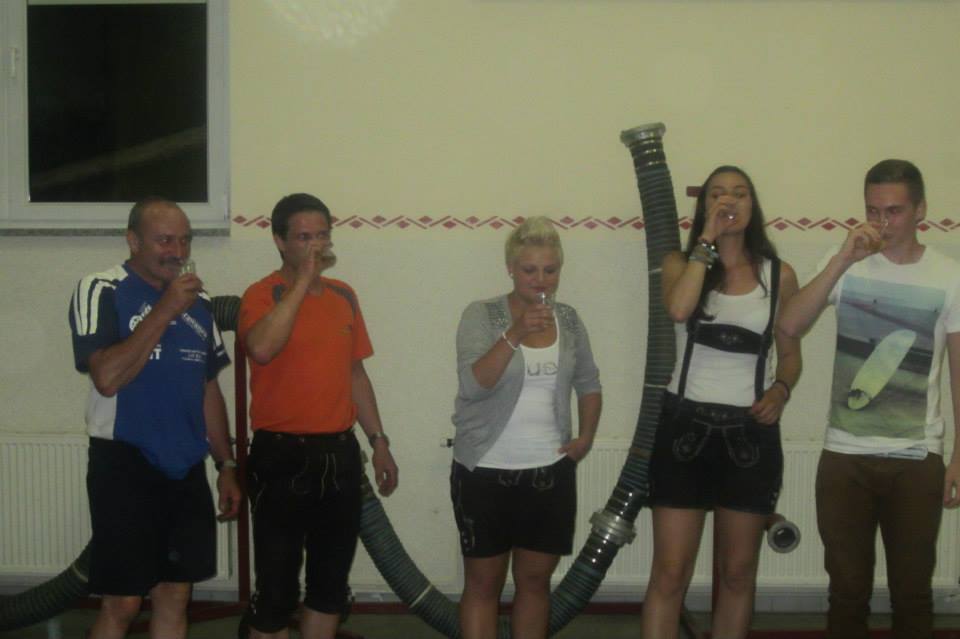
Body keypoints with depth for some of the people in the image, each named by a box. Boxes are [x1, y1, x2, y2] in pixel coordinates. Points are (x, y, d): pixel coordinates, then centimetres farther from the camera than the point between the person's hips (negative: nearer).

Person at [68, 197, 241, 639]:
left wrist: (226, 464, 13)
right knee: (123, 602, -1)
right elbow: (107, 378, -21)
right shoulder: (101, 291, -8)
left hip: (186, 469, 6)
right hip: (125, 466, -5)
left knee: (175, 595, 11)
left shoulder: (198, 301, 10)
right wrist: (164, 311, -21)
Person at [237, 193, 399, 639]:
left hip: (339, 454, 6)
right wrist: (302, 281, -24)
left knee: (331, 580, 15)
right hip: (282, 455, -6)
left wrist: (378, 441, 14)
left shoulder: (344, 296, 10)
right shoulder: (263, 294, -9)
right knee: (277, 586, 2)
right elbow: (262, 348, -31)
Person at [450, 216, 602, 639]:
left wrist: (586, 437, 5)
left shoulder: (569, 319, 5)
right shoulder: (481, 315, -8)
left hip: (550, 471, 4)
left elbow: (588, 383, 17)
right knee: (482, 582, 6)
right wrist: (515, 334, -31)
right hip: (486, 471, -3)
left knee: (535, 580, 13)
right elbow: (473, 384, -21)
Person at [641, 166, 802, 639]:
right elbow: (678, 309, -24)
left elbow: (790, 353, 12)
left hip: (750, 433, 2)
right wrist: (707, 240, -15)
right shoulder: (681, 263, 0)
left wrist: (780, 390, -8)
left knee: (738, 573, 12)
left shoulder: (779, 275, 4)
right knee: (670, 573, -1)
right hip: (686, 426, -2)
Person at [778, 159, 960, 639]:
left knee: (912, 591, 10)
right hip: (845, 456, 0)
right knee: (848, 588, 9)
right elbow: (789, 327, -14)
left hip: (917, 460, 0)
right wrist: (843, 260, -21)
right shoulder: (845, 264, 0)